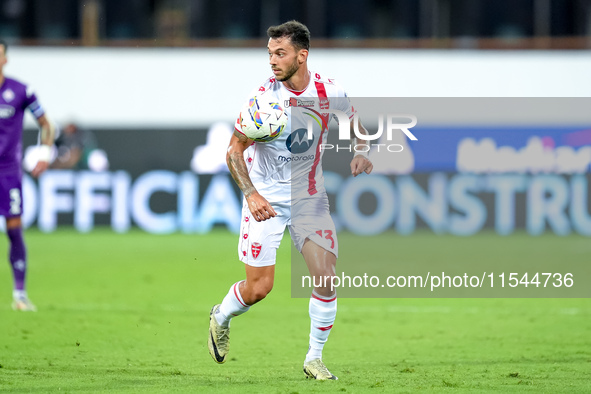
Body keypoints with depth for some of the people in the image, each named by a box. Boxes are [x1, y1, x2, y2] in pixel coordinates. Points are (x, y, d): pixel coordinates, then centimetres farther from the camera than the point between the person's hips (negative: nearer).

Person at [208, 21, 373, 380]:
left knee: (326, 277, -10)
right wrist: (251, 193, -22)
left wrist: (361, 153, -8)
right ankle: (221, 318, 30)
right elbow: (234, 151, -9)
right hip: (265, 200, -2)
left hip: (309, 197, 2)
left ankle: (314, 359, 8)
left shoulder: (329, 91, -9)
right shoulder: (264, 97, -16)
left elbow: (354, 125, 12)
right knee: (259, 287, -4)